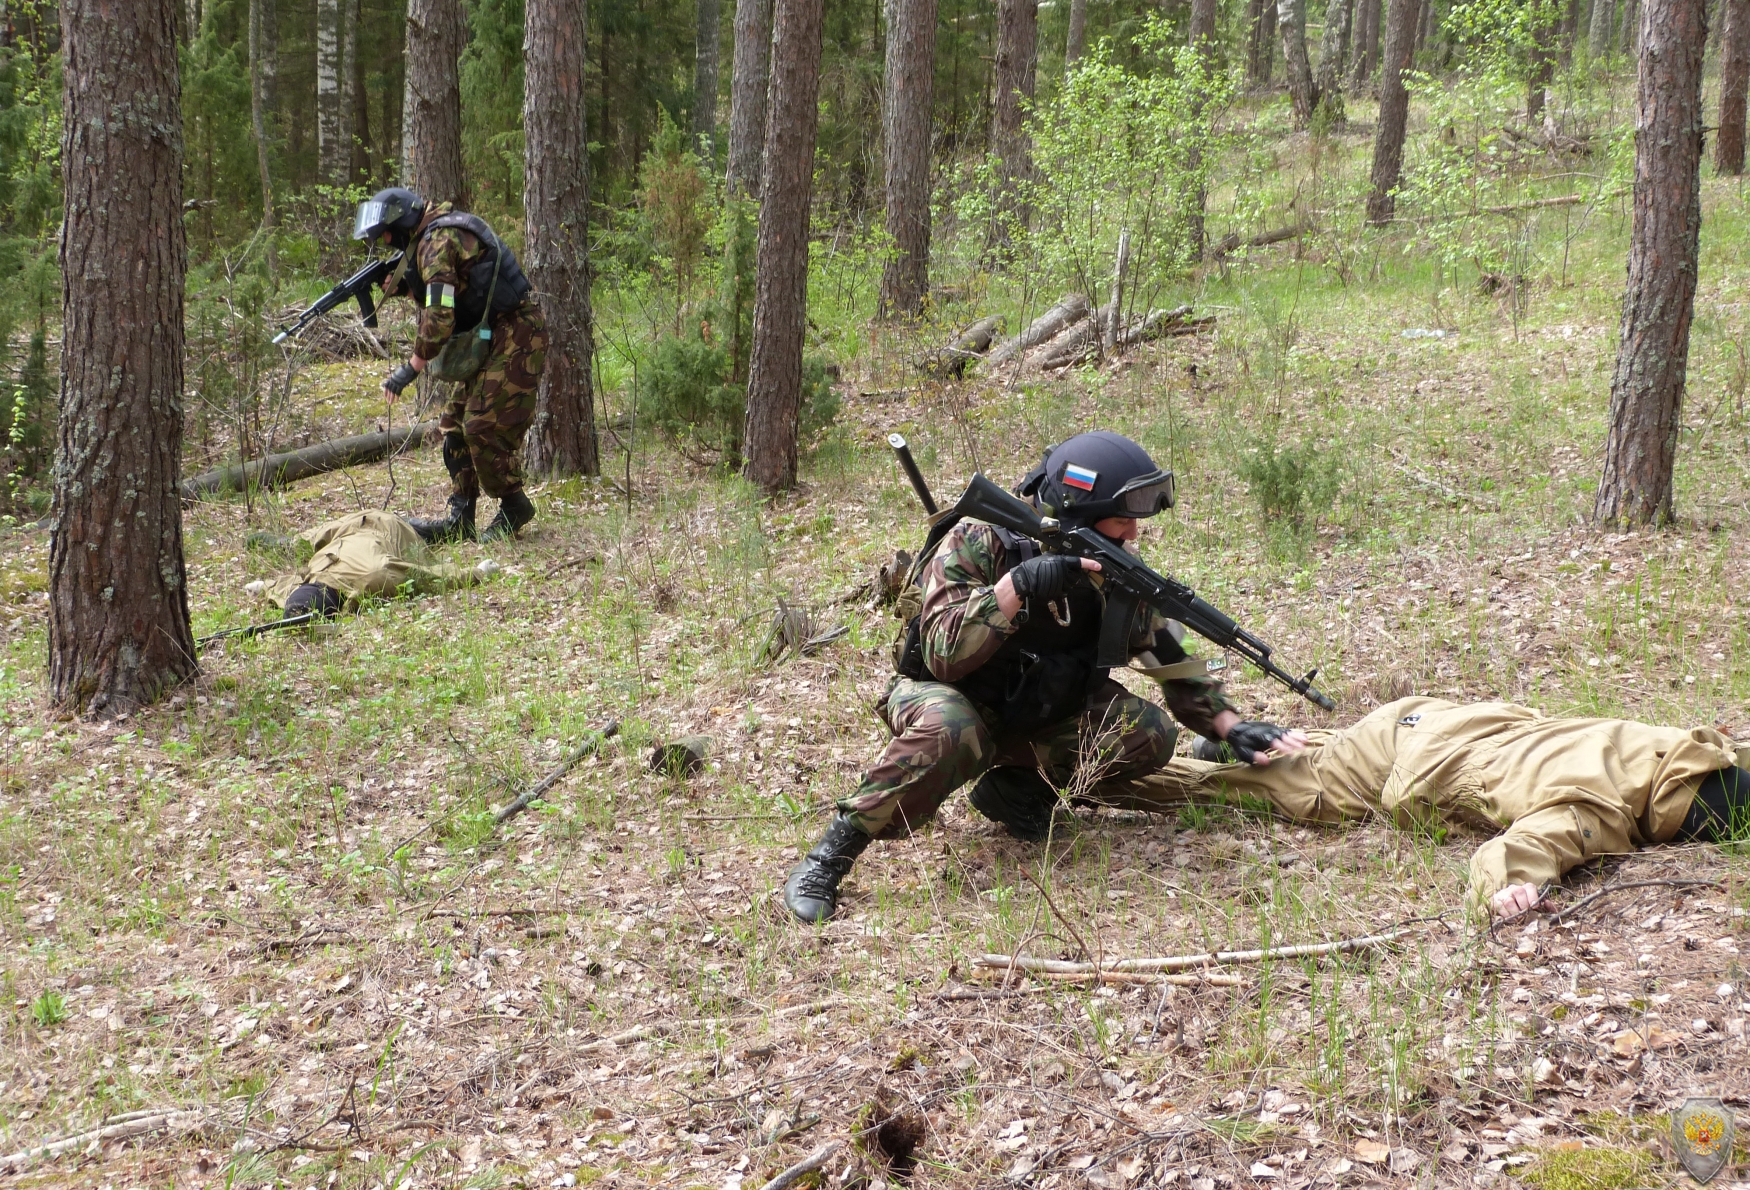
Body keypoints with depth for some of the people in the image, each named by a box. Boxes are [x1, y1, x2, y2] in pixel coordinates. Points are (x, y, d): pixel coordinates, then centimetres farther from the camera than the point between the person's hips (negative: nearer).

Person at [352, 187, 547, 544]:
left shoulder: (438, 241, -16)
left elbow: (439, 318, -23)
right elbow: (445, 297, 20)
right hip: (495, 338, 11)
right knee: (455, 423, 9)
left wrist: (411, 369, -17)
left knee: (484, 427, -11)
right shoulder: (432, 238, 16)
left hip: (515, 337, -11)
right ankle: (460, 518, 10)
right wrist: (403, 286, 6)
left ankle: (513, 507, 4)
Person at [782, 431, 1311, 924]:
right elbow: (945, 655, -35)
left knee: (1149, 735, -15)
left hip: (1036, 711, 6)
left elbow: (1169, 657, 4)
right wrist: (1018, 585, -43)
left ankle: (1016, 780, 3)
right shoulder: (978, 543, -25)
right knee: (951, 731, -41)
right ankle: (828, 857, -28)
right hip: (944, 693, -5)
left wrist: (1231, 725, -3)